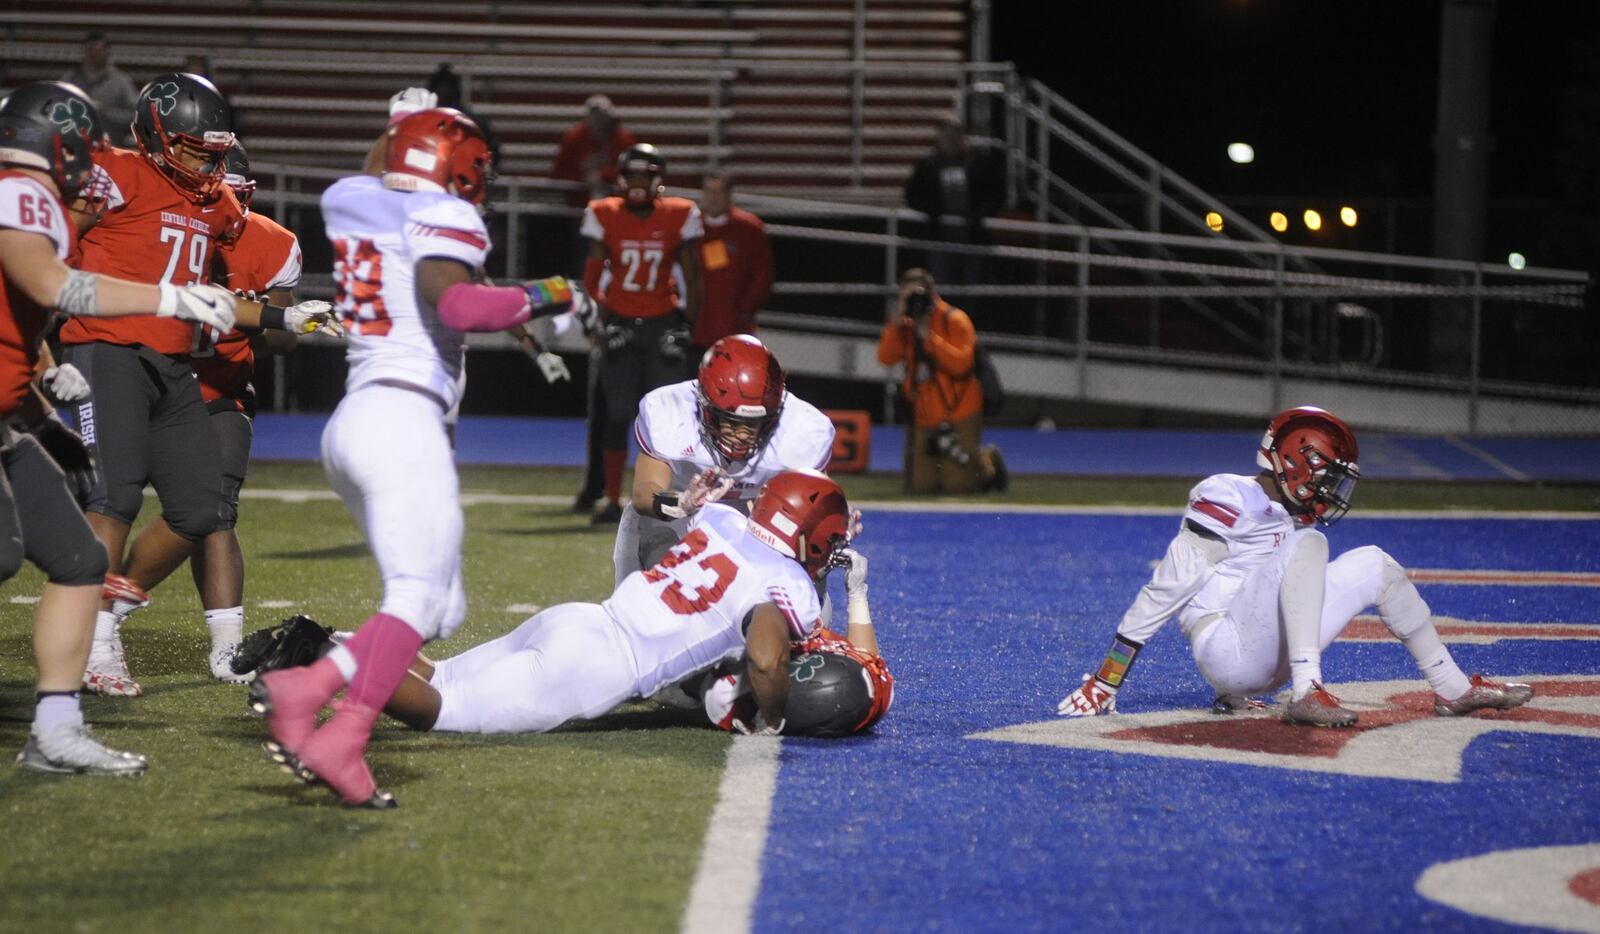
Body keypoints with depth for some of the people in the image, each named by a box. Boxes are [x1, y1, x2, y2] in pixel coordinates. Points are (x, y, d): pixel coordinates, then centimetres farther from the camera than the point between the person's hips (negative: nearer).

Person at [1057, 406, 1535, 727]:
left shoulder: (1294, 519, 18)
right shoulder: (1229, 498, -9)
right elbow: (1165, 590, -13)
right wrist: (1106, 681, -16)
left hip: (1268, 664, 9)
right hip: (1226, 652, -9)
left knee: (1374, 565, 10)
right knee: (1308, 542, -23)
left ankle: (1454, 688, 17)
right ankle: (1306, 693, -34)